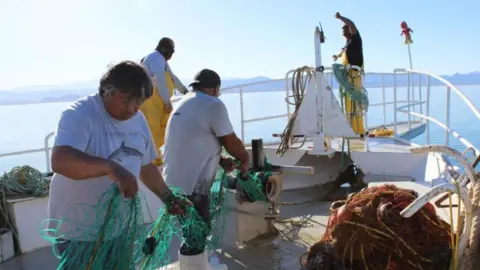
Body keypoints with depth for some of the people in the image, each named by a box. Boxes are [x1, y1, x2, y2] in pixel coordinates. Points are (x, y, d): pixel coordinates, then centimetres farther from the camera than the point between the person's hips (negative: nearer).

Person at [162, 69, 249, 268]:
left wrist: (221, 161, 15)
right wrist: (245, 158, 12)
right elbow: (231, 142, -7)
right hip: (190, 186, -9)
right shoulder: (213, 104, -12)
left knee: (197, 233, 24)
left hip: (175, 182, 9)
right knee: (194, 239, 4)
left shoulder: (183, 104, 16)